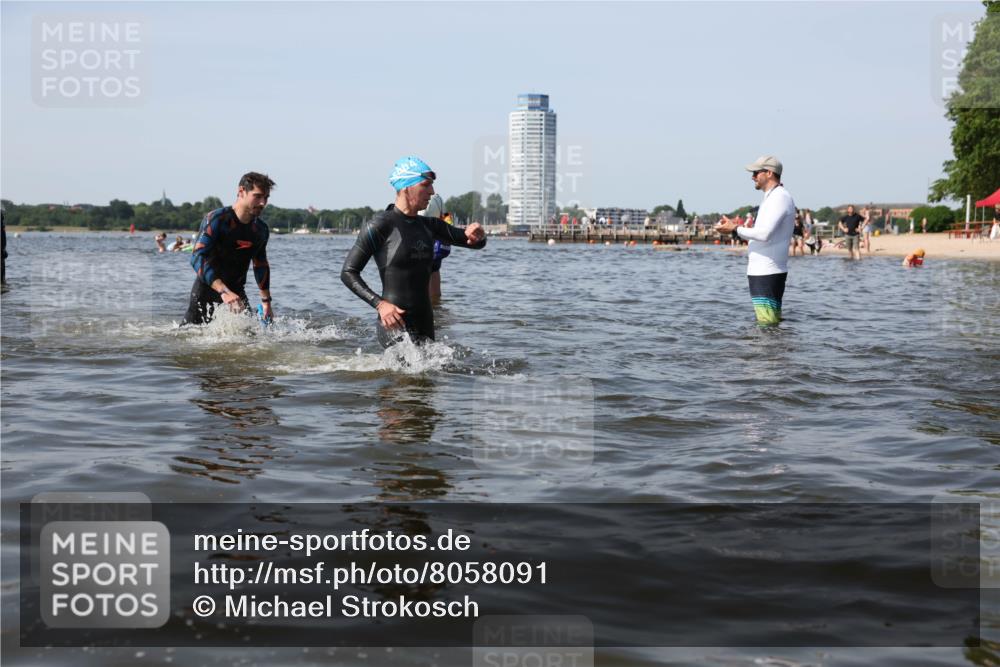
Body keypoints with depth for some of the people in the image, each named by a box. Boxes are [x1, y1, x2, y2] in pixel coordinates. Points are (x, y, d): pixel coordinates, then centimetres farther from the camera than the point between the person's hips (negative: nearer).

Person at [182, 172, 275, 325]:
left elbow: (261, 266, 18)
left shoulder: (261, 230, 2)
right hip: (206, 291, -4)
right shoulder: (216, 219, -18)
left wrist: (266, 301, 15)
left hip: (236, 292, 5)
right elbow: (198, 258, -28)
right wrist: (223, 291, -39)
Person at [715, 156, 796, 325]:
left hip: (767, 273, -11)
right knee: (772, 322, 12)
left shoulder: (780, 197, -13)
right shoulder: (772, 197, 20)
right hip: (760, 271, 11)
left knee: (767, 323, -11)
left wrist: (736, 229, -14)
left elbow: (764, 234, -24)